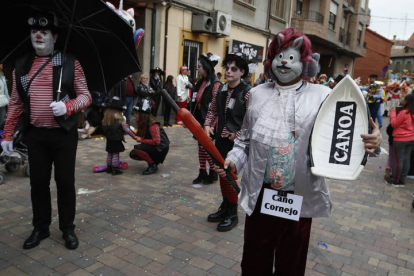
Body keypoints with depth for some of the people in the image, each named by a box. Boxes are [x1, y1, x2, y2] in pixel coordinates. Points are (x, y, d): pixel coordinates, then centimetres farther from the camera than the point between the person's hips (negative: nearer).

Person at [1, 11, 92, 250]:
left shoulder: (70, 62, -3)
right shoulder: (21, 65, 7)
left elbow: (85, 96, -3)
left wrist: (67, 106, -23)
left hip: (64, 133, -3)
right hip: (35, 135, 3)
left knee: (65, 182, 6)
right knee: (38, 183, 11)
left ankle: (68, 229, 22)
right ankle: (41, 228, 29)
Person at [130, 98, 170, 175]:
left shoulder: (152, 125, -23)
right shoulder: (142, 123, 5)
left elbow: (156, 141, -27)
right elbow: (138, 136, 9)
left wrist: (141, 140, -20)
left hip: (160, 149, -9)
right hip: (152, 147, 9)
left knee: (137, 148, -26)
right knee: (133, 154, 3)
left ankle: (153, 165, -12)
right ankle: (153, 160, 11)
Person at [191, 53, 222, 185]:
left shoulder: (215, 84, -13)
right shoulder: (201, 82, 11)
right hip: (199, 121, 8)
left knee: (206, 147, -2)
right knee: (201, 147, 11)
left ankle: (213, 173, 16)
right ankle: (202, 173, 21)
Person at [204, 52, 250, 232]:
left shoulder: (247, 92, -13)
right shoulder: (221, 90, 6)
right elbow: (212, 110, 15)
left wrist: (238, 135, -22)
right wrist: (208, 125, -1)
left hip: (236, 142, -6)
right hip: (221, 139, 6)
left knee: (229, 176, -1)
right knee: (222, 175, 16)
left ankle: (232, 214, 19)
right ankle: (225, 207, 35)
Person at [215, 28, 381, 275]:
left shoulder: (322, 96, -3)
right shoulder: (258, 94, 5)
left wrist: (368, 139, -28)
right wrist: (233, 160, -4)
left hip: (300, 198, -1)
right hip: (260, 194, 2)